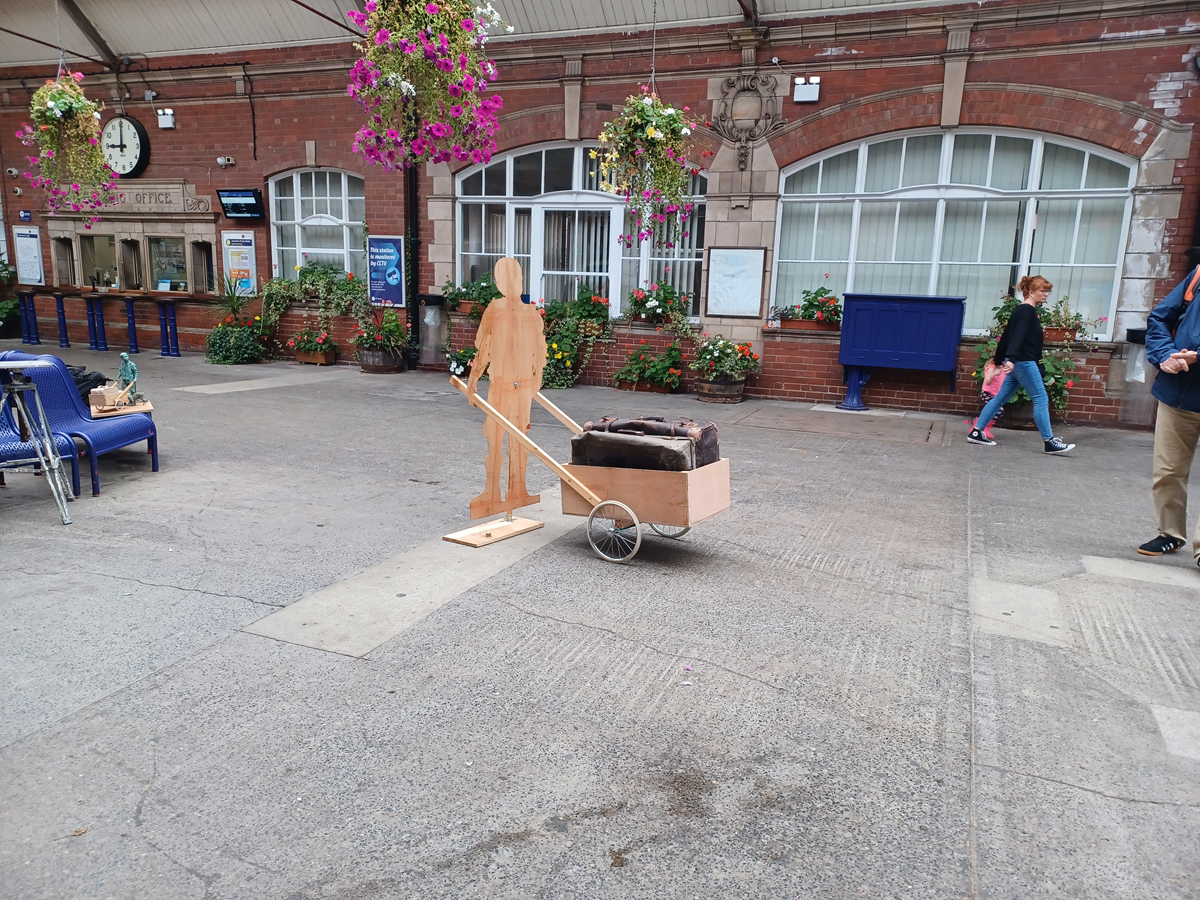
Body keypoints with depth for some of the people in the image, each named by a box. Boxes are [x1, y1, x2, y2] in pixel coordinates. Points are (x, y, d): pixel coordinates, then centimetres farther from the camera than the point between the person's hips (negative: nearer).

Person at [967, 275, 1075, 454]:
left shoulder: (1021, 310, 17)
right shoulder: (1027, 310, -12)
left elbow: (1007, 336, 23)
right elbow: (1018, 336, -26)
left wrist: (999, 359, 29)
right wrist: (1011, 358, -38)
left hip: (1018, 362, 10)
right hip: (1024, 362, -10)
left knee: (1001, 398, 11)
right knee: (1041, 399, -6)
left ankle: (976, 432, 11)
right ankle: (1050, 442, -3)